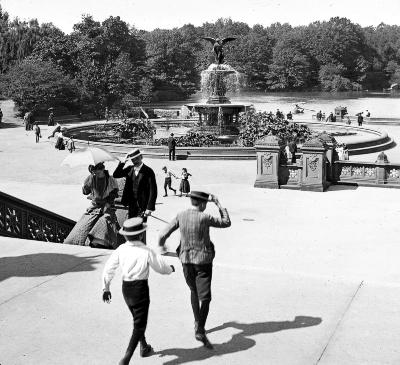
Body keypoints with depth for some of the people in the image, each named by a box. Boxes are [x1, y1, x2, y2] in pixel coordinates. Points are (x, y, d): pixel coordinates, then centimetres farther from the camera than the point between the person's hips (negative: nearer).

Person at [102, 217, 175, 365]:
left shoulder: (121, 250, -5)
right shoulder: (146, 252, -17)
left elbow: (108, 268, -2)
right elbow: (161, 267, -7)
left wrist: (106, 288, 9)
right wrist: (171, 269, 16)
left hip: (126, 288, 6)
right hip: (140, 288, -6)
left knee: (137, 318, 26)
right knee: (139, 325, 3)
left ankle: (144, 347, 45)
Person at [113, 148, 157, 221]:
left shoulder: (148, 171, -11)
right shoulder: (129, 169, 5)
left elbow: (153, 191, -14)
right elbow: (115, 175, 2)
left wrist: (150, 208, -18)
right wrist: (122, 163, -11)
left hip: (142, 205, -5)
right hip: (131, 203, 5)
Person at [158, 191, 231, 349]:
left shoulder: (180, 216, -4)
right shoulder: (205, 218, -16)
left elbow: (163, 235, -2)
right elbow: (226, 222, -3)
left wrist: (161, 246, 19)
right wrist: (218, 203, 2)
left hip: (186, 259, 4)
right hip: (203, 260, -4)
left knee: (194, 290, 25)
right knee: (205, 297, -2)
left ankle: (197, 321, 33)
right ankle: (200, 331, -11)